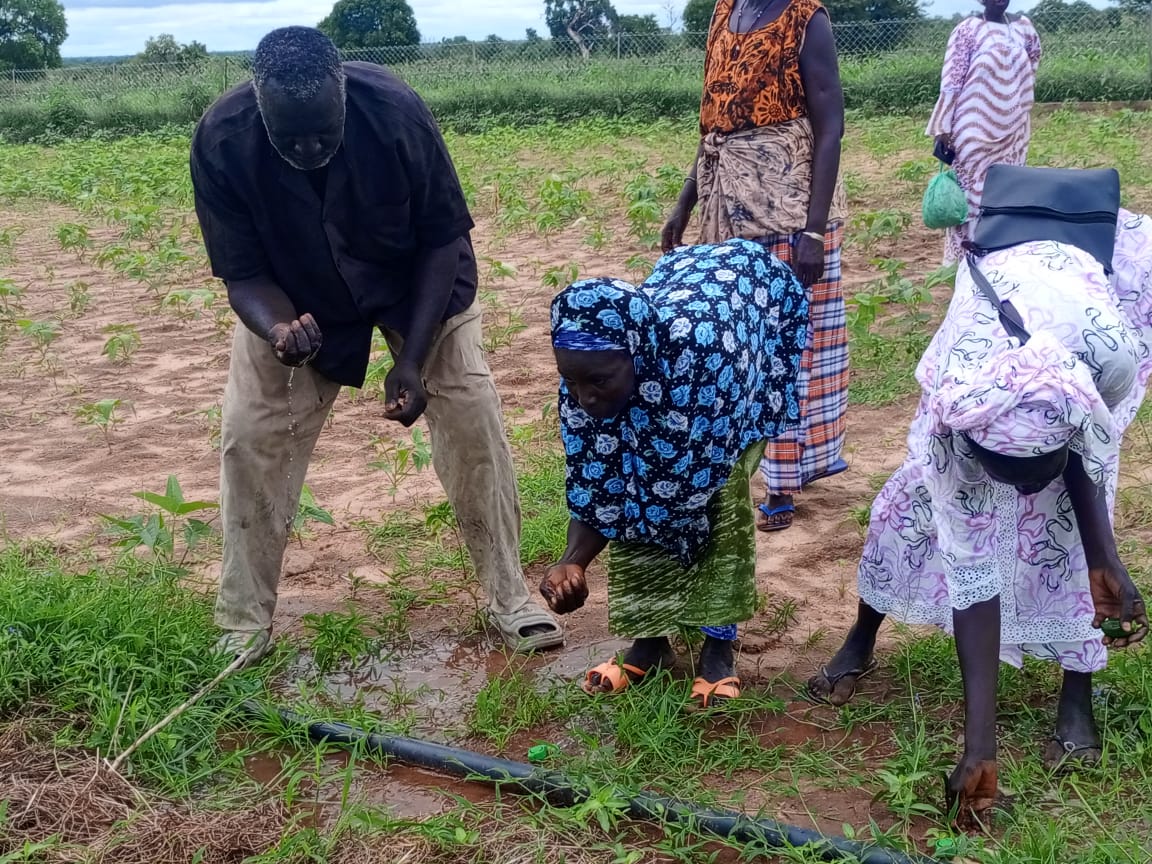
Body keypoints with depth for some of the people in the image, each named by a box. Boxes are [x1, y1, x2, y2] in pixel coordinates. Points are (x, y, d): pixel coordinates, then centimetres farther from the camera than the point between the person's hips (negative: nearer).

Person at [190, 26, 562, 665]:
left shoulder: (396, 111, -34)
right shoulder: (222, 141, -31)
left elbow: (442, 239, -21)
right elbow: (244, 273, -20)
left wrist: (412, 359, -28)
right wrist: (280, 332, -43)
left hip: (418, 284, 0)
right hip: (292, 299, 1)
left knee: (472, 415, -10)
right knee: (249, 436, -7)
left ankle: (510, 597, 6)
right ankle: (244, 625, 10)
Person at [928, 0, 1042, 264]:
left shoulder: (1023, 26, 7)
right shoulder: (967, 30, -6)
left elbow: (1034, 56, 29)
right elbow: (951, 82, -10)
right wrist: (942, 129, -13)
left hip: (1013, 130, 5)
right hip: (977, 130, -5)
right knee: (974, 189, -2)